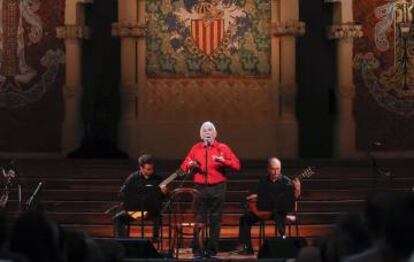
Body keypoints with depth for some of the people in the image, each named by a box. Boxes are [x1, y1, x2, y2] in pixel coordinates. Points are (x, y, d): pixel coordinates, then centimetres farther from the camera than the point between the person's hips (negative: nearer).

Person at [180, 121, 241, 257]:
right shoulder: (196, 148, 10)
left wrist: (223, 161, -21)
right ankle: (197, 250, 3)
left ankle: (212, 249, 8)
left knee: (215, 220, 2)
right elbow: (183, 166, 12)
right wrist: (190, 165, -11)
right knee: (199, 220, 0)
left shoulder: (222, 148, 3)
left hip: (217, 188, -1)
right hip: (200, 187, 1)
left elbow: (237, 165, -5)